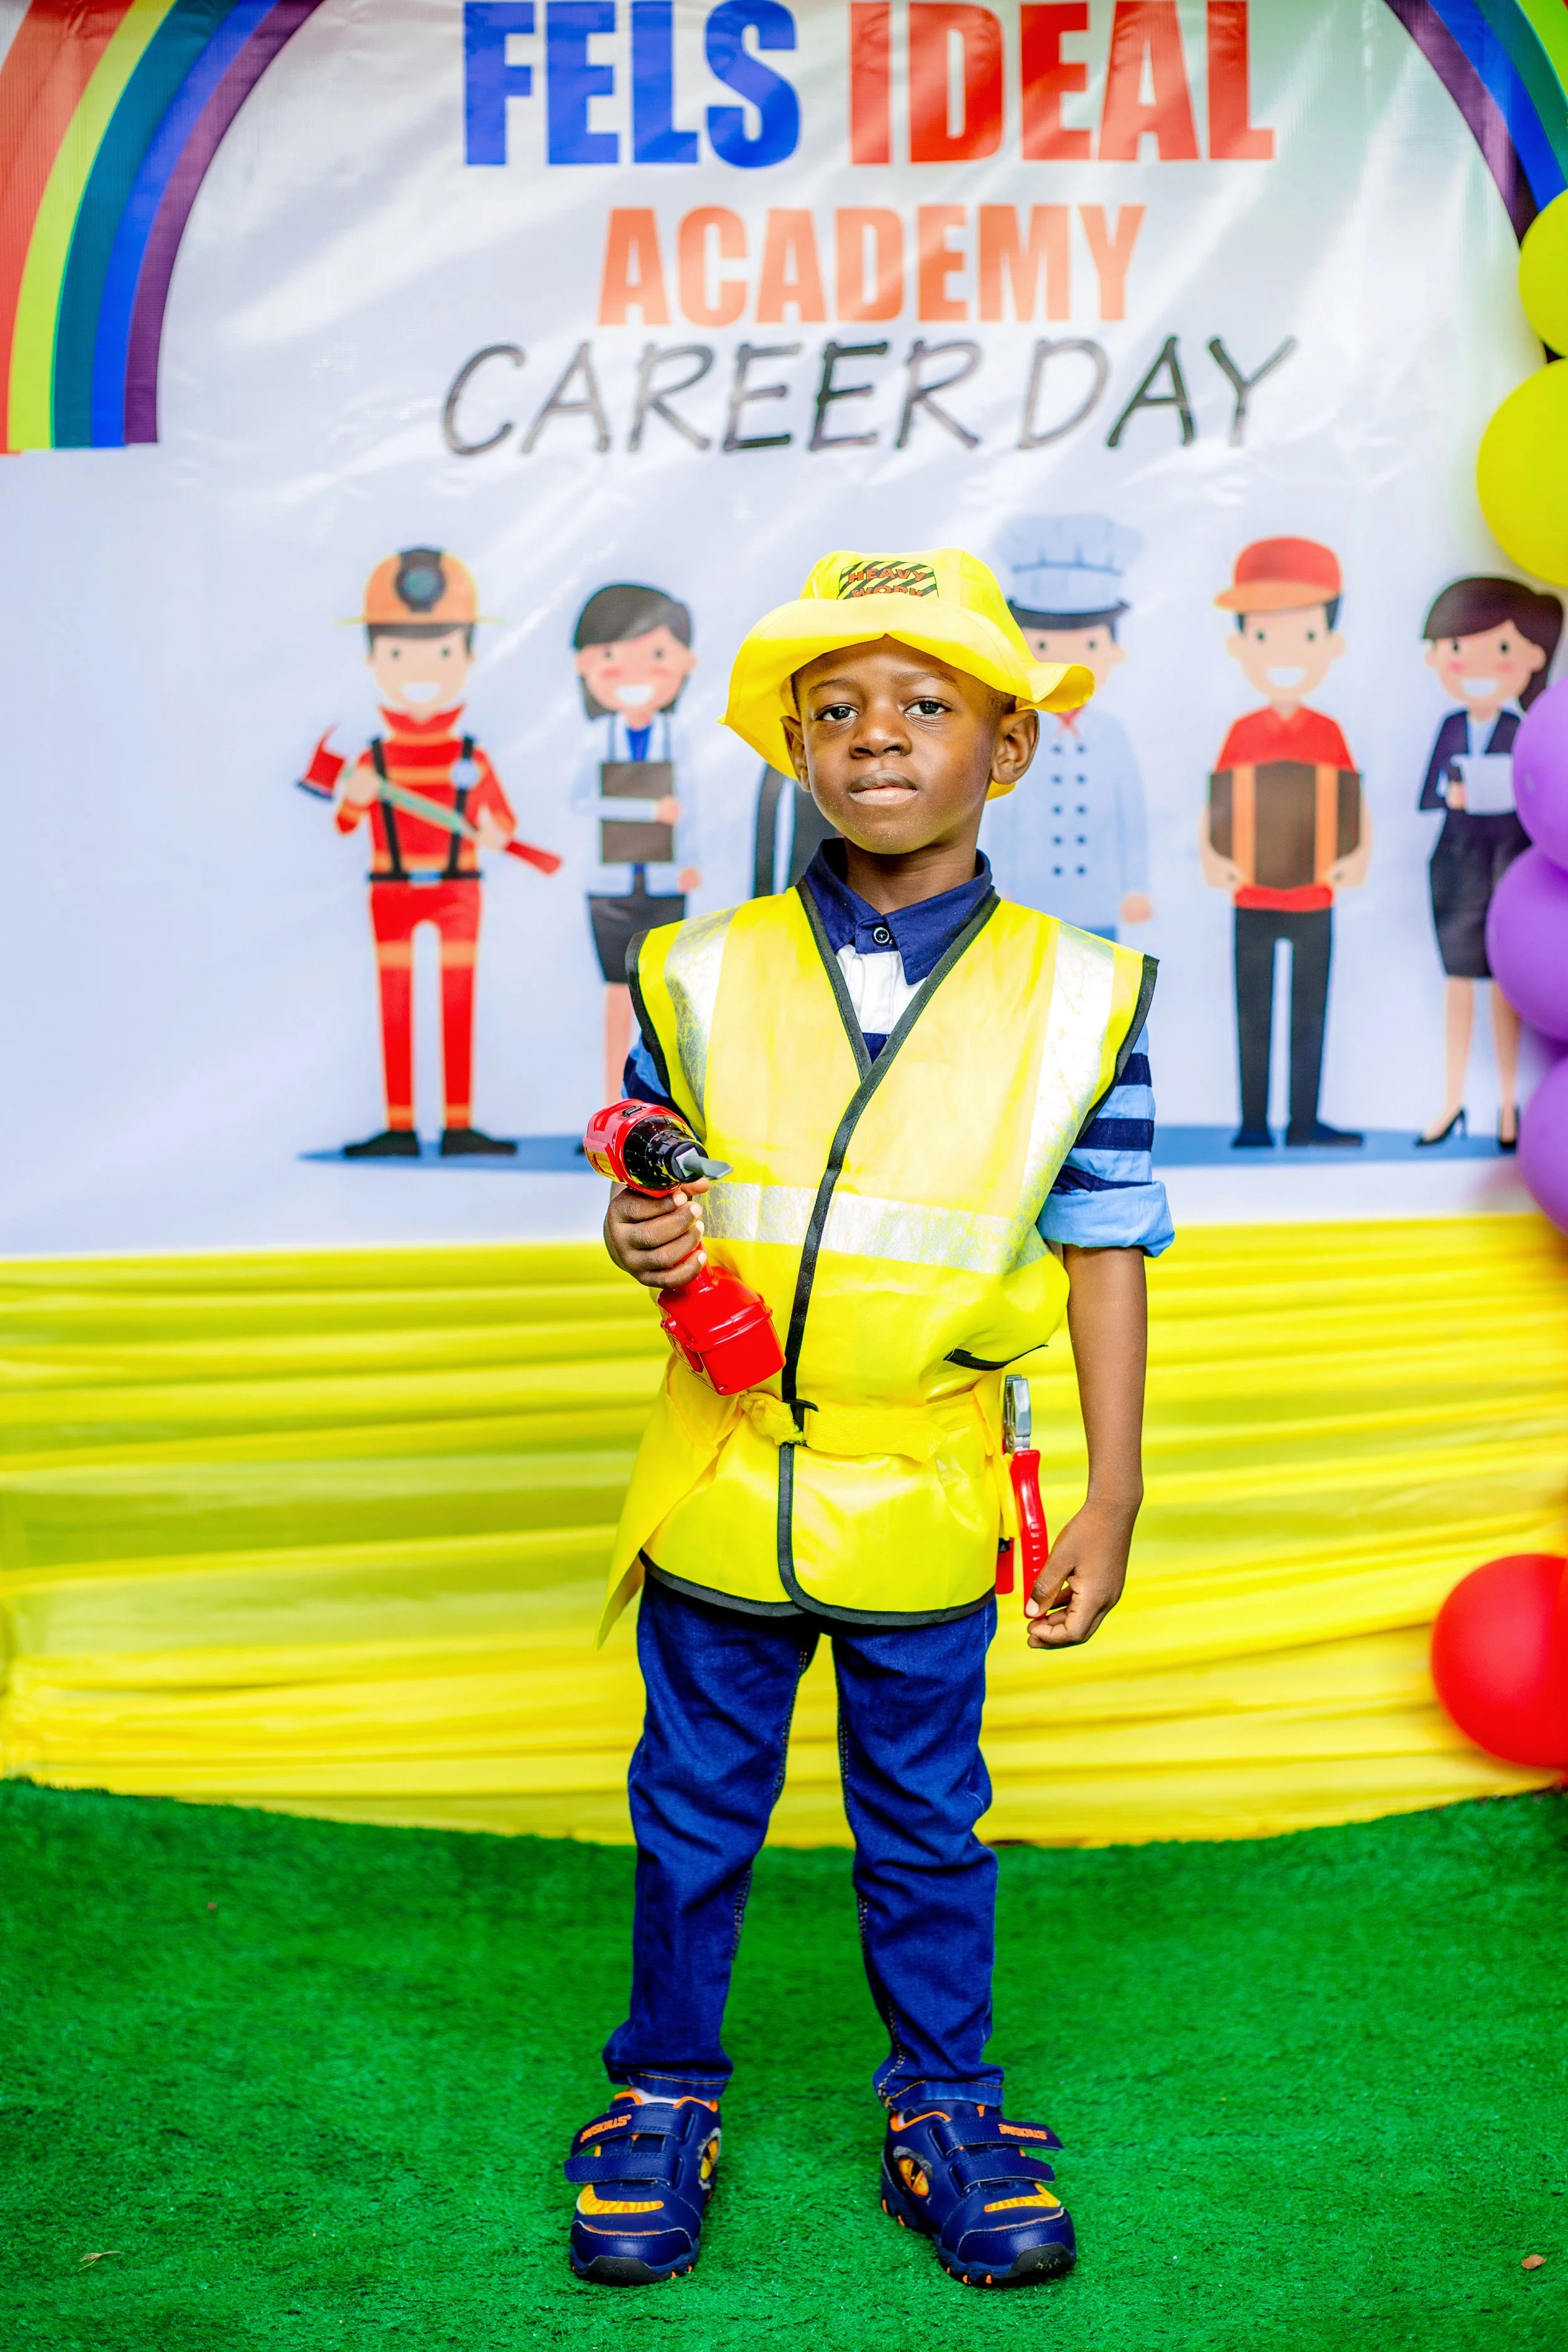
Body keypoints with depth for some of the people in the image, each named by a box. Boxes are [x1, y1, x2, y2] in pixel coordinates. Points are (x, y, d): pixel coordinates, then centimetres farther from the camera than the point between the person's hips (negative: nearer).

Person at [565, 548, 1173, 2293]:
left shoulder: (1076, 997, -4)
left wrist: (1113, 1494, -1)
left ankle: (943, 2108, 34)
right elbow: (646, 1196, 8)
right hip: (721, 1484, 1)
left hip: (926, 1503, -1)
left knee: (926, 1826, 14)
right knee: (693, 1810, 15)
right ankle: (664, 2093, 34)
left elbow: (1106, 1250, 0)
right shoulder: (702, 975, -1)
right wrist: (641, 1238, -16)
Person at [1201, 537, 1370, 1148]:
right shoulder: (1241, 733, -2)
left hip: (1314, 902, 1)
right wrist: (1211, 859, -10)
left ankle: (1305, 1121, 14)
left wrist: (1356, 858, -8)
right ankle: (1254, 1123, 9)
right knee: (1253, 1017, 3)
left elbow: (1356, 802, 4)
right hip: (1252, 903, -1)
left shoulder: (1329, 733, 0)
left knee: (1310, 1015, 6)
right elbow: (1214, 803, 2)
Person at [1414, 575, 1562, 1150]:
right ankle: (1452, 1103, 16)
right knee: (1458, 979, 8)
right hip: (1458, 859, 2)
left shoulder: (1520, 730, -7)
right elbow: (1429, 793, -1)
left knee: (1506, 983, 3)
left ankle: (1509, 1104, 13)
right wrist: (1451, 793, -20)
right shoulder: (1453, 728, -1)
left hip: (1510, 857, -2)